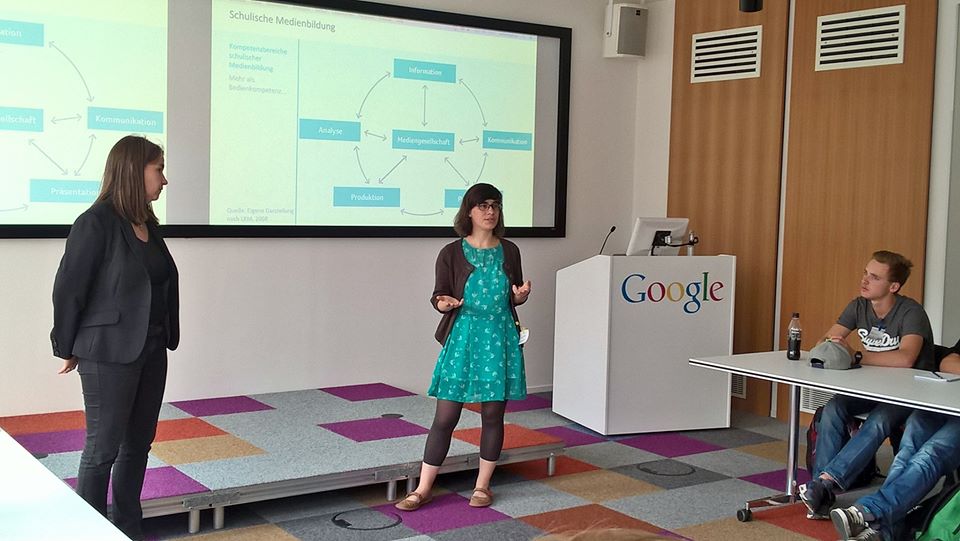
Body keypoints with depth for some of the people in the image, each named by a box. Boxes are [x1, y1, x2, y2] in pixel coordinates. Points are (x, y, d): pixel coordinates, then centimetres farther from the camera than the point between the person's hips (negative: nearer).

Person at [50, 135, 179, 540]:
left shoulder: (146, 224, 9)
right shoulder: (96, 224, -14)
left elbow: (161, 284, 10)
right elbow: (68, 289, -10)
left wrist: (166, 338, 7)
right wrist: (67, 349, -2)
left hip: (151, 350, 8)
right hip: (110, 354, -8)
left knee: (138, 444, 15)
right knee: (103, 448, 3)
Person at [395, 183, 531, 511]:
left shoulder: (509, 251, 6)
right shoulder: (452, 253, -2)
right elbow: (439, 296, 3)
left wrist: (521, 295, -7)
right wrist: (443, 303, -19)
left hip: (501, 339, 2)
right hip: (462, 338, -2)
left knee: (493, 414, 7)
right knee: (445, 416, -2)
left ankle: (482, 486, 21)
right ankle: (423, 488, 7)